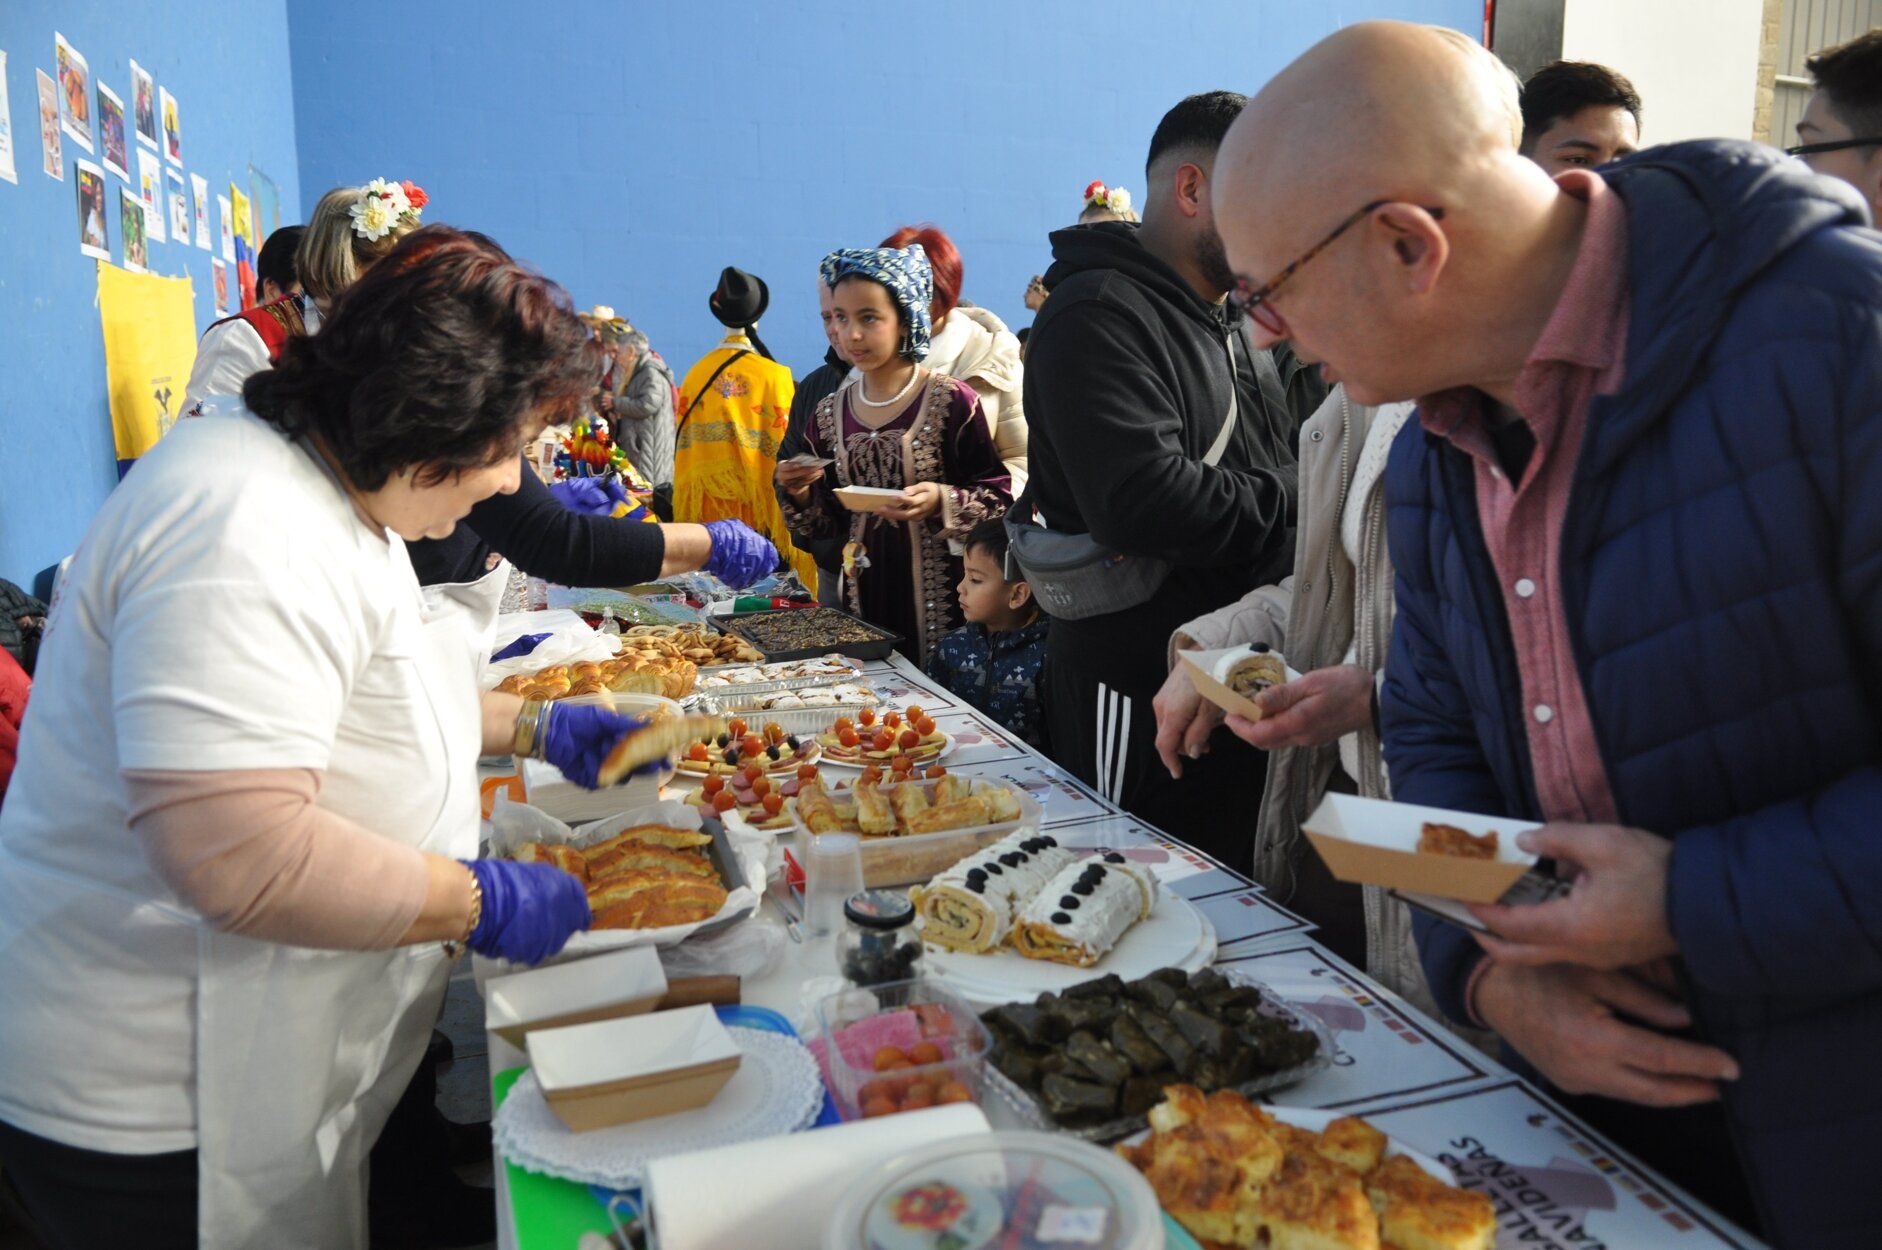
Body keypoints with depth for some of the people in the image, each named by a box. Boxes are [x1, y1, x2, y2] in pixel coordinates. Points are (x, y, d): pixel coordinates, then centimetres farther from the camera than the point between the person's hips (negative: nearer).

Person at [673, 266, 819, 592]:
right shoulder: (774, 376, -7)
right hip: (760, 504, -3)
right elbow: (784, 452, -7)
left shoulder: (696, 375, 2)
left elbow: (683, 449, 7)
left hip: (708, 509, 3)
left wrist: (684, 520, 15)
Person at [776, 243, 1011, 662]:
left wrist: (941, 501, -23)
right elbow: (830, 524, 12)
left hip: (939, 599, -4)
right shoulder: (830, 414, 7)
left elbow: (997, 498, -7)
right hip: (863, 594, 4)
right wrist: (802, 496, -7)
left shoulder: (952, 401, -7)